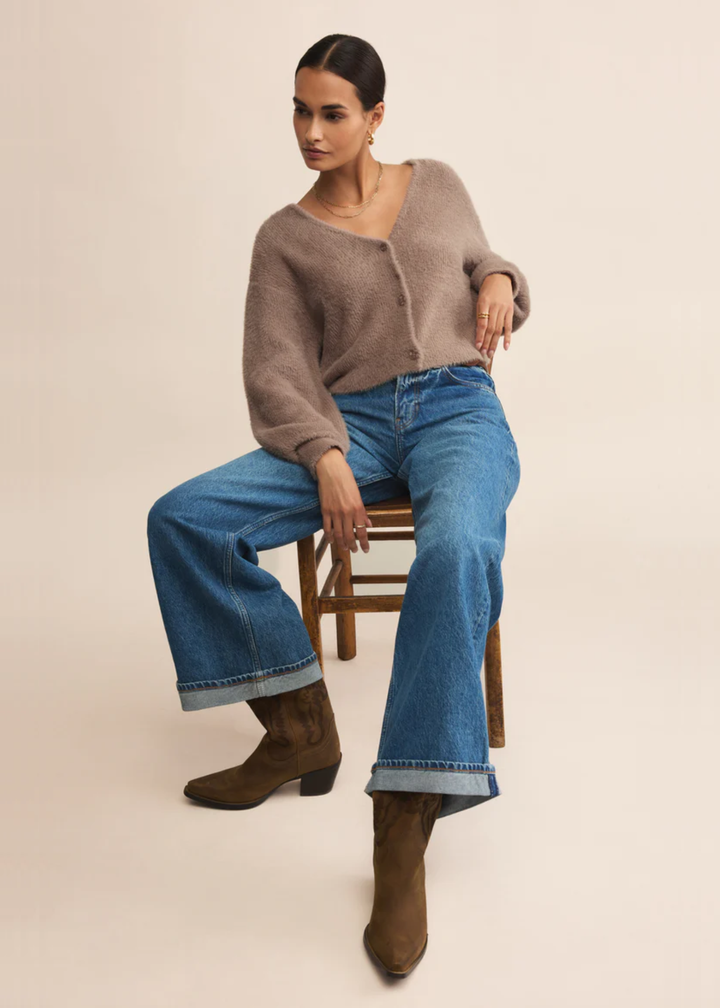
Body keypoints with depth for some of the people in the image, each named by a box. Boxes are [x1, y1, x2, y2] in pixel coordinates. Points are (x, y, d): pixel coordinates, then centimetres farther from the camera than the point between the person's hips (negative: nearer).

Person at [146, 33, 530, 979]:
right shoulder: (286, 237, 10)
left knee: (458, 549, -38)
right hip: (351, 422, 1)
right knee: (182, 519, -21)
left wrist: (502, 279, 2)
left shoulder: (438, 184, 16)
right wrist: (326, 460, -18)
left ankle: (403, 829, -31)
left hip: (459, 406, -1)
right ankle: (300, 728, -9)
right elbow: (277, 372, 1)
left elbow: (483, 264, 29)